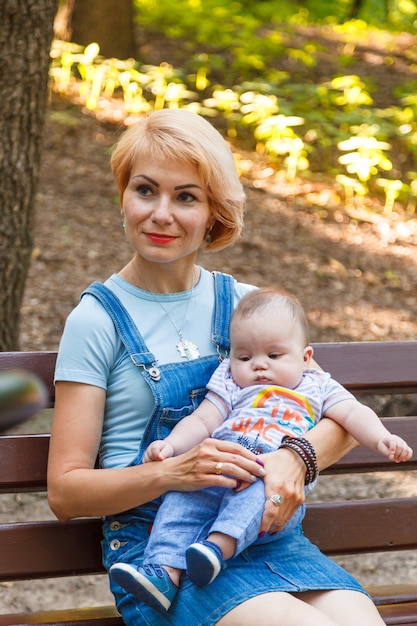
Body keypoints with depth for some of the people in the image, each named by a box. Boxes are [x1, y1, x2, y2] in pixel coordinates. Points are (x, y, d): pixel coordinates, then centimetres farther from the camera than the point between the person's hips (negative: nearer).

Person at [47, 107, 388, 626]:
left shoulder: (244, 305, 13)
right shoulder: (98, 319, 1)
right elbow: (65, 491, -2)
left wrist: (298, 457, -13)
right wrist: (171, 473, -19)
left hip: (264, 532, 4)